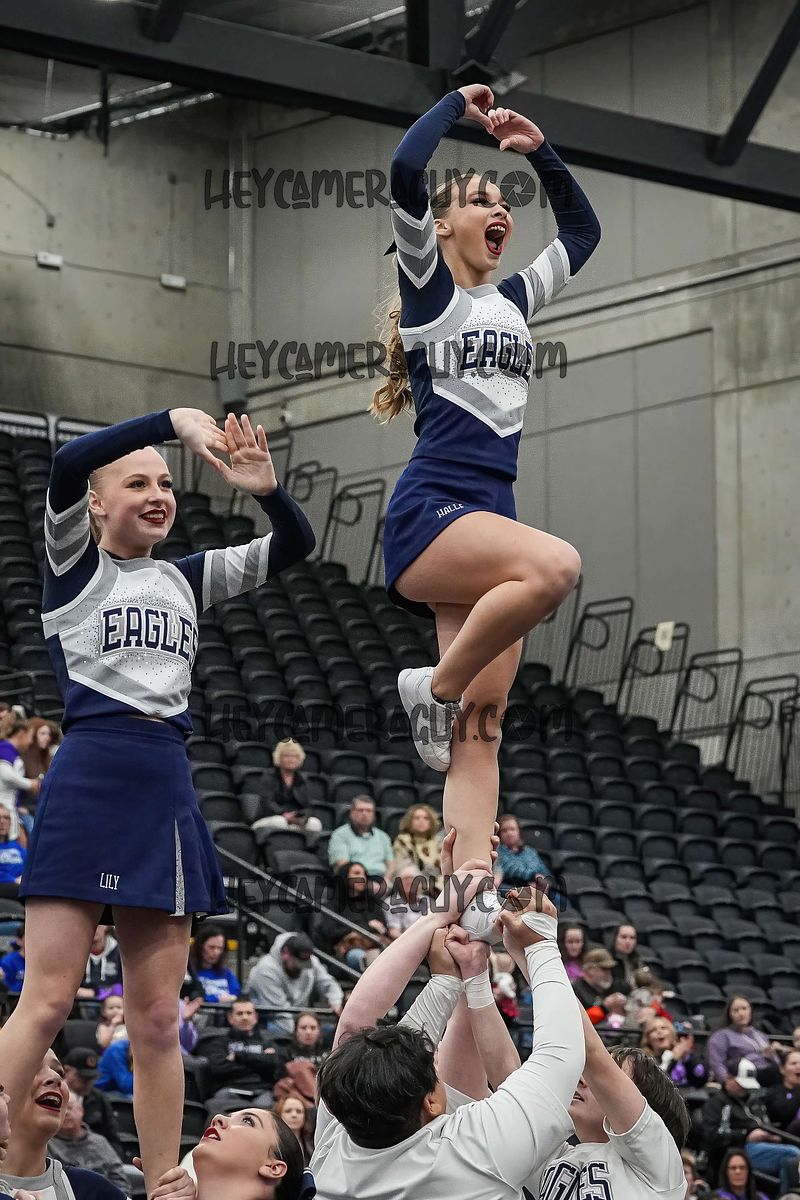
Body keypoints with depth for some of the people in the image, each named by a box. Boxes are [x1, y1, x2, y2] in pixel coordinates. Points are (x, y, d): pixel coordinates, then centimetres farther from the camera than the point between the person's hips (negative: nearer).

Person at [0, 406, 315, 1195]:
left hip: (166, 790, 5)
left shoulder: (186, 579, 19)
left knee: (156, 1019, 5)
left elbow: (293, 546, 14)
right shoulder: (74, 562, 5)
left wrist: (265, 488, -5)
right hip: (89, 780, -5)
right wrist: (175, 419, -18)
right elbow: (66, 464, -14)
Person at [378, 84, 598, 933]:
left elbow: (582, 232, 36)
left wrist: (539, 151, 26)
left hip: (488, 522, 7)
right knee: (553, 565, -36)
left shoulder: (512, 304, 24)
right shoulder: (430, 291, 5)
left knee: (480, 732, -6)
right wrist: (459, 105, 4)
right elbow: (405, 173, -10)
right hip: (428, 516, -7)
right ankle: (435, 687, -16)